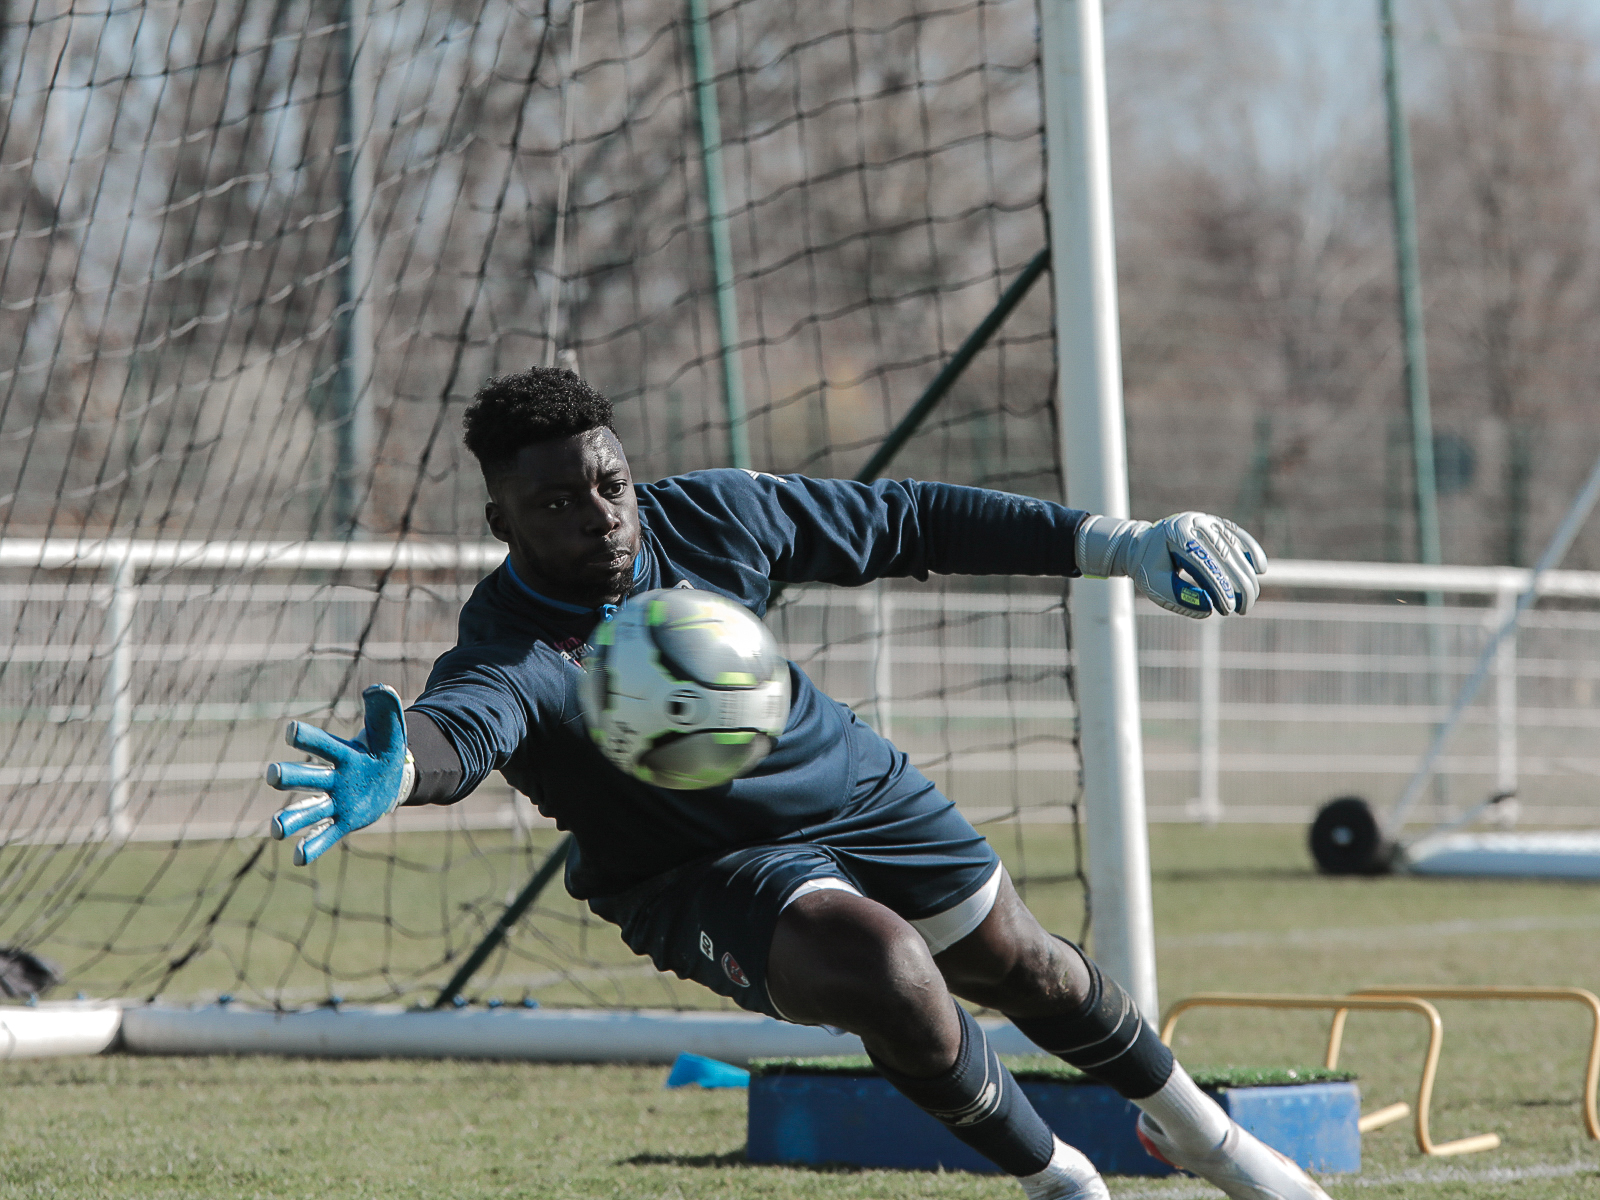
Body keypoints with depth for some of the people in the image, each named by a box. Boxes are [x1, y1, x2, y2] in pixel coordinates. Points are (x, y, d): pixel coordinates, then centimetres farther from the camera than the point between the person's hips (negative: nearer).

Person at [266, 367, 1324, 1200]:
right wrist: (392, 772, -82)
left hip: (857, 788, 4)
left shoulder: (704, 515, -20)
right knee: (881, 968, -31)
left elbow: (908, 521, -9)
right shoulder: (515, 654, -33)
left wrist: (1119, 543, -11)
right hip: (706, 871, -4)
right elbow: (464, 719, -57)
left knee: (1025, 967, 19)